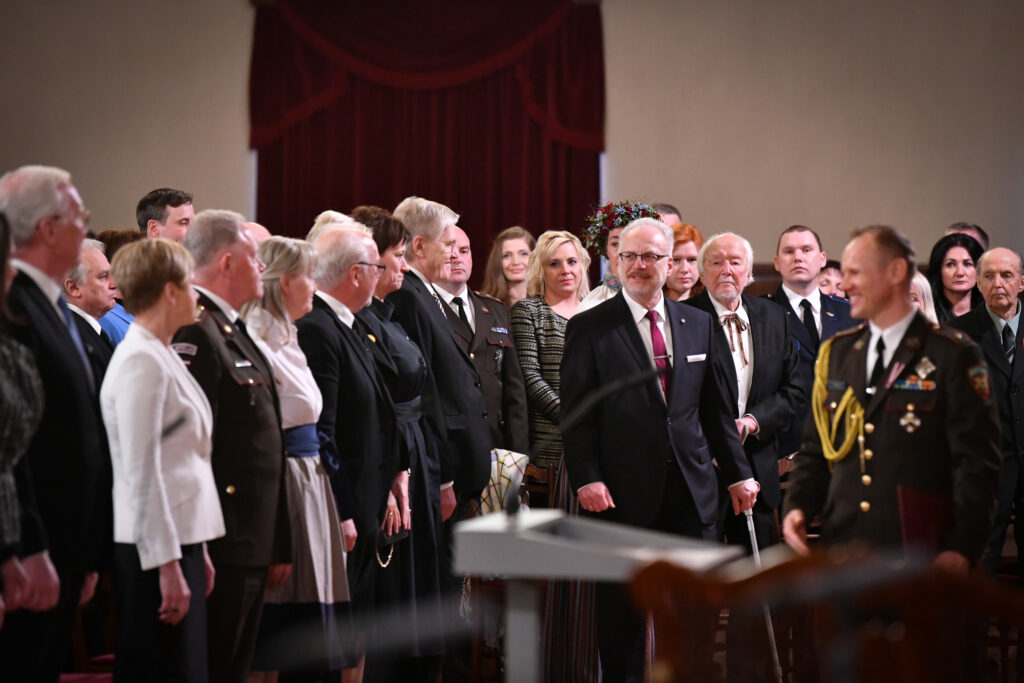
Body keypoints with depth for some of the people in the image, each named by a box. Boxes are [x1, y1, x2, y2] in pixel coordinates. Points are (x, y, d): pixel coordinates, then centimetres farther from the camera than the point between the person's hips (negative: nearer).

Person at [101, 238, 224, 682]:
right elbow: (142, 474, -19)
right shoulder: (141, 362, -15)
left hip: (181, 540, 9)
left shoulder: (162, 356, 14)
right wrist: (167, 565, -19)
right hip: (156, 548, -9)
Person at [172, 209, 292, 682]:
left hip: (252, 548, 10)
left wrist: (278, 545, 21)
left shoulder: (233, 331, 17)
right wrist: (199, 553, -23)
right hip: (221, 549, -10)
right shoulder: (195, 334, -16)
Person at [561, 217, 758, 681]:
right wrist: (587, 479, -13)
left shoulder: (699, 325, 11)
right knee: (622, 610, 4)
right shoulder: (589, 328, 0)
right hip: (623, 492, -3)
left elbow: (717, 408, 15)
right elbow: (575, 413, -4)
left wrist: (738, 473, 13)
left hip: (692, 488, 3)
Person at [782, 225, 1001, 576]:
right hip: (841, 556, 5)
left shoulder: (955, 356, -2)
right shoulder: (836, 354, 14)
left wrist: (961, 550, -16)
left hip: (918, 561, -4)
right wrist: (797, 506, -1)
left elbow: (978, 463, -6)